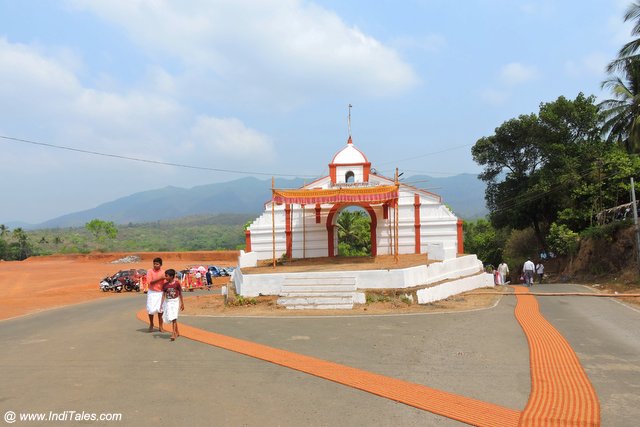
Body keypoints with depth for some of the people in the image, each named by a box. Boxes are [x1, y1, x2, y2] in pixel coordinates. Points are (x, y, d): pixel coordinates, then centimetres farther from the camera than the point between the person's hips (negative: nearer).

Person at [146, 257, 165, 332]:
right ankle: (151, 324, 22)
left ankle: (160, 326, 15)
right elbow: (149, 282, -16)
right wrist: (159, 278, -22)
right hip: (152, 293, -1)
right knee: (151, 309, 0)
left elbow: (164, 283, 3)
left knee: (160, 309, 4)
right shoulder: (150, 271, -6)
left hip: (160, 293, 2)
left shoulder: (162, 272, 0)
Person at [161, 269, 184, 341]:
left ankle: (173, 334, -11)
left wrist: (182, 303, 4)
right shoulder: (165, 285, -1)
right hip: (168, 302, 3)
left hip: (175, 301, -3)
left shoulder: (177, 283, -9)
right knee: (171, 318, 5)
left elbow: (180, 294, 0)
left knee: (174, 318, -12)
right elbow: (163, 295, 3)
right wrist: (162, 304, -4)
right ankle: (177, 332, 22)